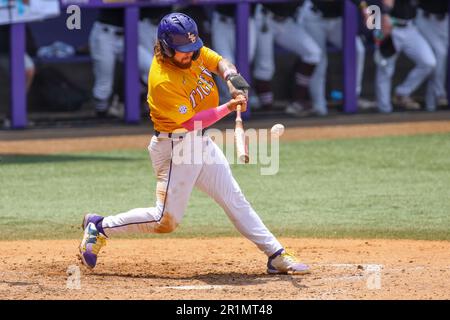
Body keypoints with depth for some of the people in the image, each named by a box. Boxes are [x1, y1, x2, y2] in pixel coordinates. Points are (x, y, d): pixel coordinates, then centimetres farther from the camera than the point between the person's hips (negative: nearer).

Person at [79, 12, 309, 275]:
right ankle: (99, 228, 9)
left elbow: (220, 63, 2)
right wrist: (229, 108, -33)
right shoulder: (162, 81, -26)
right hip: (175, 147, -8)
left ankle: (276, 256, 13)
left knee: (235, 201, 10)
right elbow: (192, 123, -26)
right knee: (166, 221, -6)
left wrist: (231, 77, -22)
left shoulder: (192, 51, -4)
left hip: (202, 143, 8)